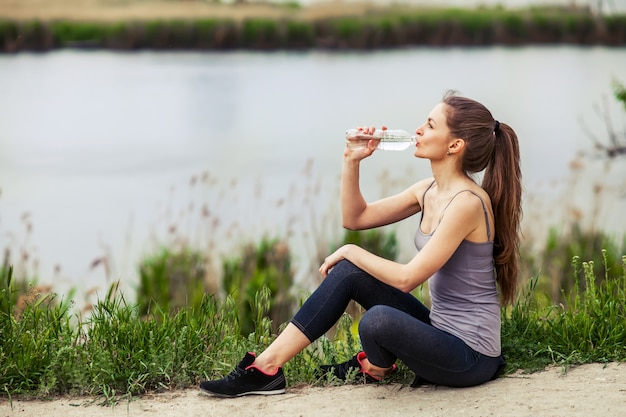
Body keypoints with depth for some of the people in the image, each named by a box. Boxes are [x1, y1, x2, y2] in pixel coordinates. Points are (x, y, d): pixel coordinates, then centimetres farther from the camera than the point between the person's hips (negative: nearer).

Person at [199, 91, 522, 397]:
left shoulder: (467, 202, -22)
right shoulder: (429, 191, 6)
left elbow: (407, 278, -23)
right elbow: (355, 218, 15)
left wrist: (351, 252, -9)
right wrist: (351, 161, 2)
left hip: (471, 356, -9)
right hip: (441, 331, 9)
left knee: (378, 320, -33)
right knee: (347, 272, 0)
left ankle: (376, 367, 4)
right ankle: (266, 367, 0)